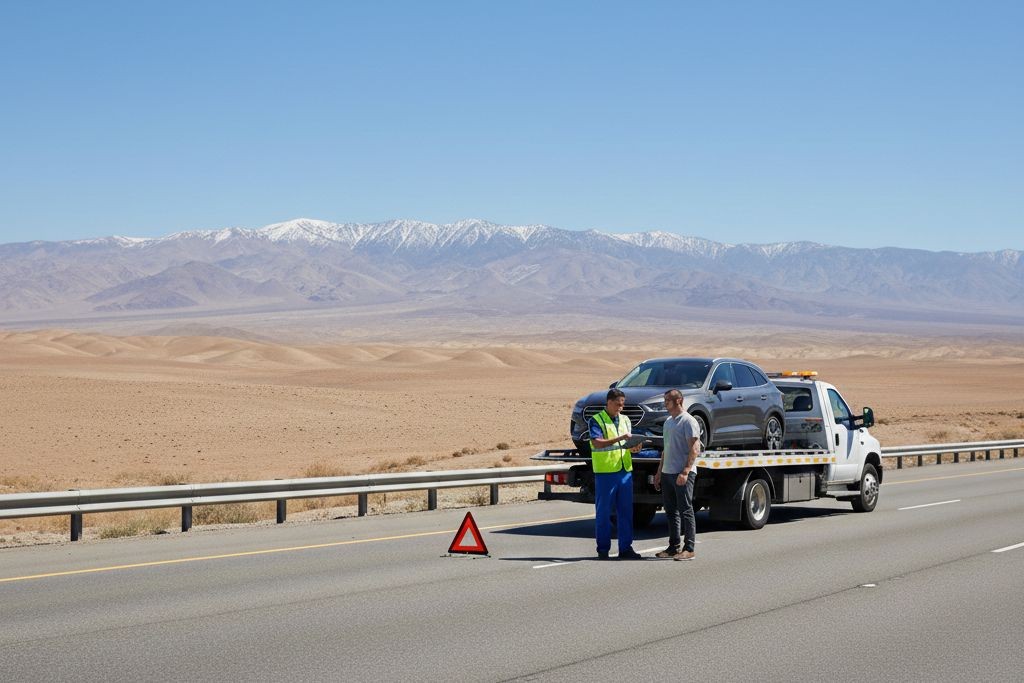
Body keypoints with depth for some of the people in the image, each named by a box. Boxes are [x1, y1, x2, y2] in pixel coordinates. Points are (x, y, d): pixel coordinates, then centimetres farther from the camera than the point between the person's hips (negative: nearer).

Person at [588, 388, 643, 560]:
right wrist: (621, 438, -23)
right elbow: (597, 442, -17)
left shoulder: (625, 420, 15)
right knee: (603, 512, 1)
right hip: (605, 472, -5)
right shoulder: (596, 420, -4)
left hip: (625, 470, 5)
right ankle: (603, 549, 8)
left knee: (626, 511, 5)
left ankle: (626, 548, 11)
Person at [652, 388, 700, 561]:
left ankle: (689, 549, -4)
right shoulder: (668, 421, 18)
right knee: (671, 511, 12)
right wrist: (659, 472, 22)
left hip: (683, 474, -9)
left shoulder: (688, 421, -9)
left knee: (685, 511, -6)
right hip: (667, 473, 9)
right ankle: (674, 547, 18)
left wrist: (685, 472, -24)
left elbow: (694, 449, -16)